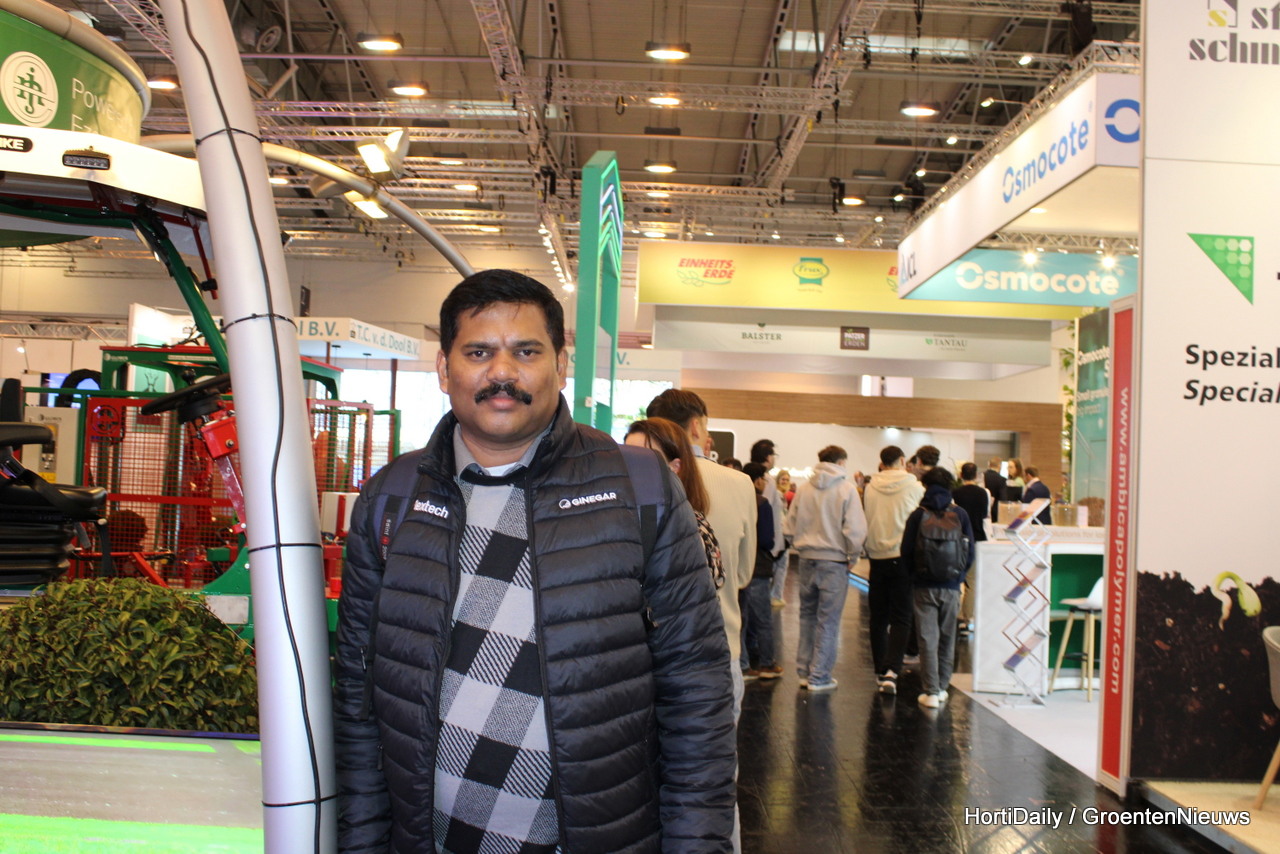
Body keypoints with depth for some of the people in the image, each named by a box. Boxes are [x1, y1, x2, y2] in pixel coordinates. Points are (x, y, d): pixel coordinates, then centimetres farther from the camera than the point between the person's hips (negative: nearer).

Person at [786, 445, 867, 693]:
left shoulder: (803, 489, 2)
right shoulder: (846, 489, -10)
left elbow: (792, 521, 7)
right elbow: (855, 527, -13)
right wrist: (853, 555, 0)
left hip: (807, 558, 4)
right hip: (834, 560, -4)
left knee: (807, 615, 15)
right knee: (828, 620, 2)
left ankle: (804, 671, 20)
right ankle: (819, 677, 5)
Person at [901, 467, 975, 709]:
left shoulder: (918, 515, -5)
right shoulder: (960, 515, -2)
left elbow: (906, 553, -3)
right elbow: (970, 553, 2)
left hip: (925, 585, -1)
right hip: (951, 586, 2)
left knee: (928, 639, 1)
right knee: (947, 638, 14)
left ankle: (931, 692, -2)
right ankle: (942, 687, 20)